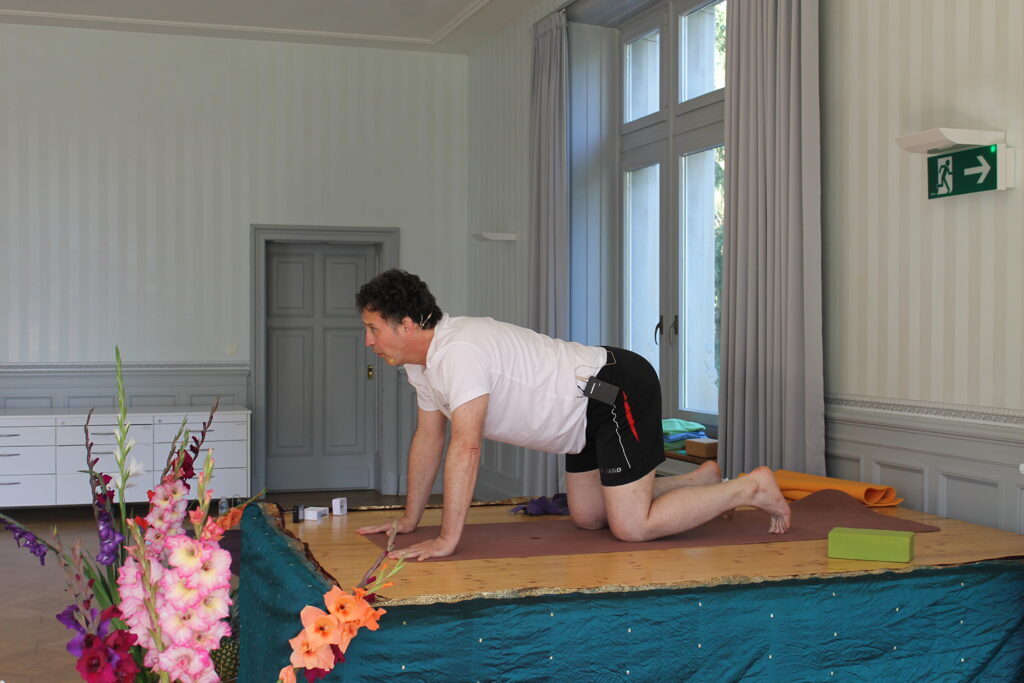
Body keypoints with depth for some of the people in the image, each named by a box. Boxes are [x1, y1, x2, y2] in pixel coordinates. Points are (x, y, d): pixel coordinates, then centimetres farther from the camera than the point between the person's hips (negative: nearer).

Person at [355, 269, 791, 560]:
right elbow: (428, 439, 14)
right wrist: (408, 521, 14)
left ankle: (751, 489, 6)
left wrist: (446, 540, -31)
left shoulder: (458, 351, -27)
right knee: (588, 517, 17)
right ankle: (704, 481, 31)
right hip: (588, 414, 10)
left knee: (632, 527, -11)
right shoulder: (421, 363, 4)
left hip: (619, 392, -10)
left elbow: (465, 447, -33)